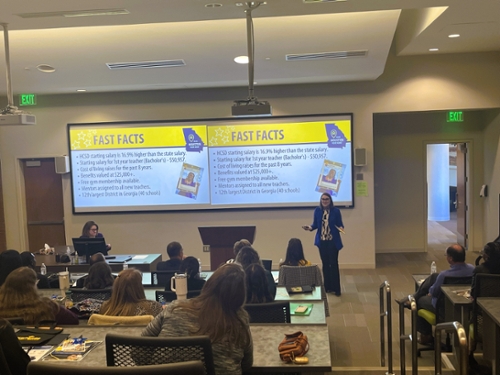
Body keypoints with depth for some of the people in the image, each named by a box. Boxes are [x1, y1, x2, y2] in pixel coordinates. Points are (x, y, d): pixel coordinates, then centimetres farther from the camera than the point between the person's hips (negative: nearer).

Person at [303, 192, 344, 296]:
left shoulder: (336, 211, -5)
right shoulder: (317, 210, 1)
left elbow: (340, 224, -1)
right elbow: (315, 224, 6)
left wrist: (341, 228, -23)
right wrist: (310, 227, -14)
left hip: (333, 241, -3)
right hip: (322, 241, 3)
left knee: (333, 264, -3)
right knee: (325, 264, 10)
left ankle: (336, 289, 4)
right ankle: (327, 287, 20)